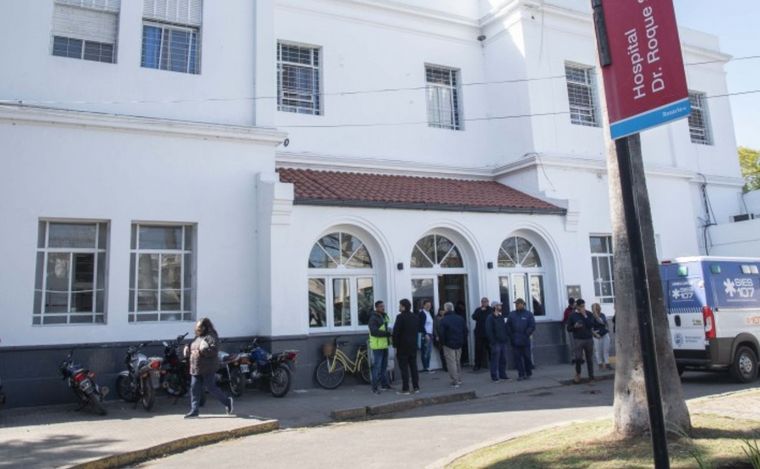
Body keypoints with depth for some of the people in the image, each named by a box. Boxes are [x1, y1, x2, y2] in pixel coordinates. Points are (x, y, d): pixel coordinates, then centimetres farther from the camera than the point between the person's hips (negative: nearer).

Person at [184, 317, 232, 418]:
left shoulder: (211, 336, -10)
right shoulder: (197, 337, 17)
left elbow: (214, 350, -23)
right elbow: (193, 349, 29)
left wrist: (201, 351, -31)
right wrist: (188, 349, 8)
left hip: (208, 369, -8)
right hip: (196, 368, 8)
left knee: (211, 388, -2)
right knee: (194, 389, 5)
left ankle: (227, 401, 15)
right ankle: (194, 410, 11)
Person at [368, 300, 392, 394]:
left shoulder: (384, 316, 14)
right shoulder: (373, 318, -15)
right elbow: (374, 331, -25)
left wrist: (389, 333, 5)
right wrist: (386, 333, -28)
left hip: (384, 345, 9)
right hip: (377, 346, -9)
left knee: (384, 366, 17)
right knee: (377, 366, -6)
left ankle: (384, 384, 28)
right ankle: (375, 387, -1)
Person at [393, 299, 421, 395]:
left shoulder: (400, 317, -15)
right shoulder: (416, 317, 8)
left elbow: (396, 332, -17)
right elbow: (418, 330, 13)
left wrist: (395, 344, -8)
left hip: (403, 346, -7)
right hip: (413, 346, 7)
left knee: (404, 368, -2)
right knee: (413, 366, 12)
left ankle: (405, 389, -1)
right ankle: (416, 387, 15)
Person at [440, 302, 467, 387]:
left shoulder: (444, 320, -13)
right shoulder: (460, 318, 4)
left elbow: (442, 334, -16)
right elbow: (465, 331, 7)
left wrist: (443, 342, -2)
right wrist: (463, 341, 12)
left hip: (448, 345, -5)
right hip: (459, 344, 5)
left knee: (451, 363, 0)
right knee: (458, 362, 18)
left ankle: (455, 381, -1)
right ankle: (459, 379, 22)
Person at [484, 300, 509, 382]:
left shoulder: (501, 317, 16)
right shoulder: (490, 318, -8)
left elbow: (505, 328, 20)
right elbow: (488, 331, -13)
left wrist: (507, 337, 8)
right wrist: (493, 341, -16)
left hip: (503, 341, 7)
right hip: (495, 343, -7)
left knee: (503, 359, 10)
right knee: (495, 360, -4)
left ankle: (502, 374, 20)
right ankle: (494, 376, 1)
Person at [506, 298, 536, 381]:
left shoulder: (528, 314, 1)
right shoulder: (511, 314, 8)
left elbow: (532, 326, -4)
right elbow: (508, 326, 8)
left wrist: (526, 335, -9)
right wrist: (511, 336, -1)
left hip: (525, 341, -2)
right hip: (515, 341, 2)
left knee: (527, 357, 5)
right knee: (517, 358, 0)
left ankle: (528, 374, 19)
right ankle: (521, 374, 7)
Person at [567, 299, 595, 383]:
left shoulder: (588, 314, 5)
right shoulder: (572, 316, 2)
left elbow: (591, 325, -8)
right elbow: (568, 328, 5)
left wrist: (585, 316, -13)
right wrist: (575, 326, -14)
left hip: (589, 339, 2)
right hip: (578, 339, -1)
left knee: (589, 358, 5)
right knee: (578, 358, -8)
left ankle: (591, 375, 15)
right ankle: (577, 375, 12)